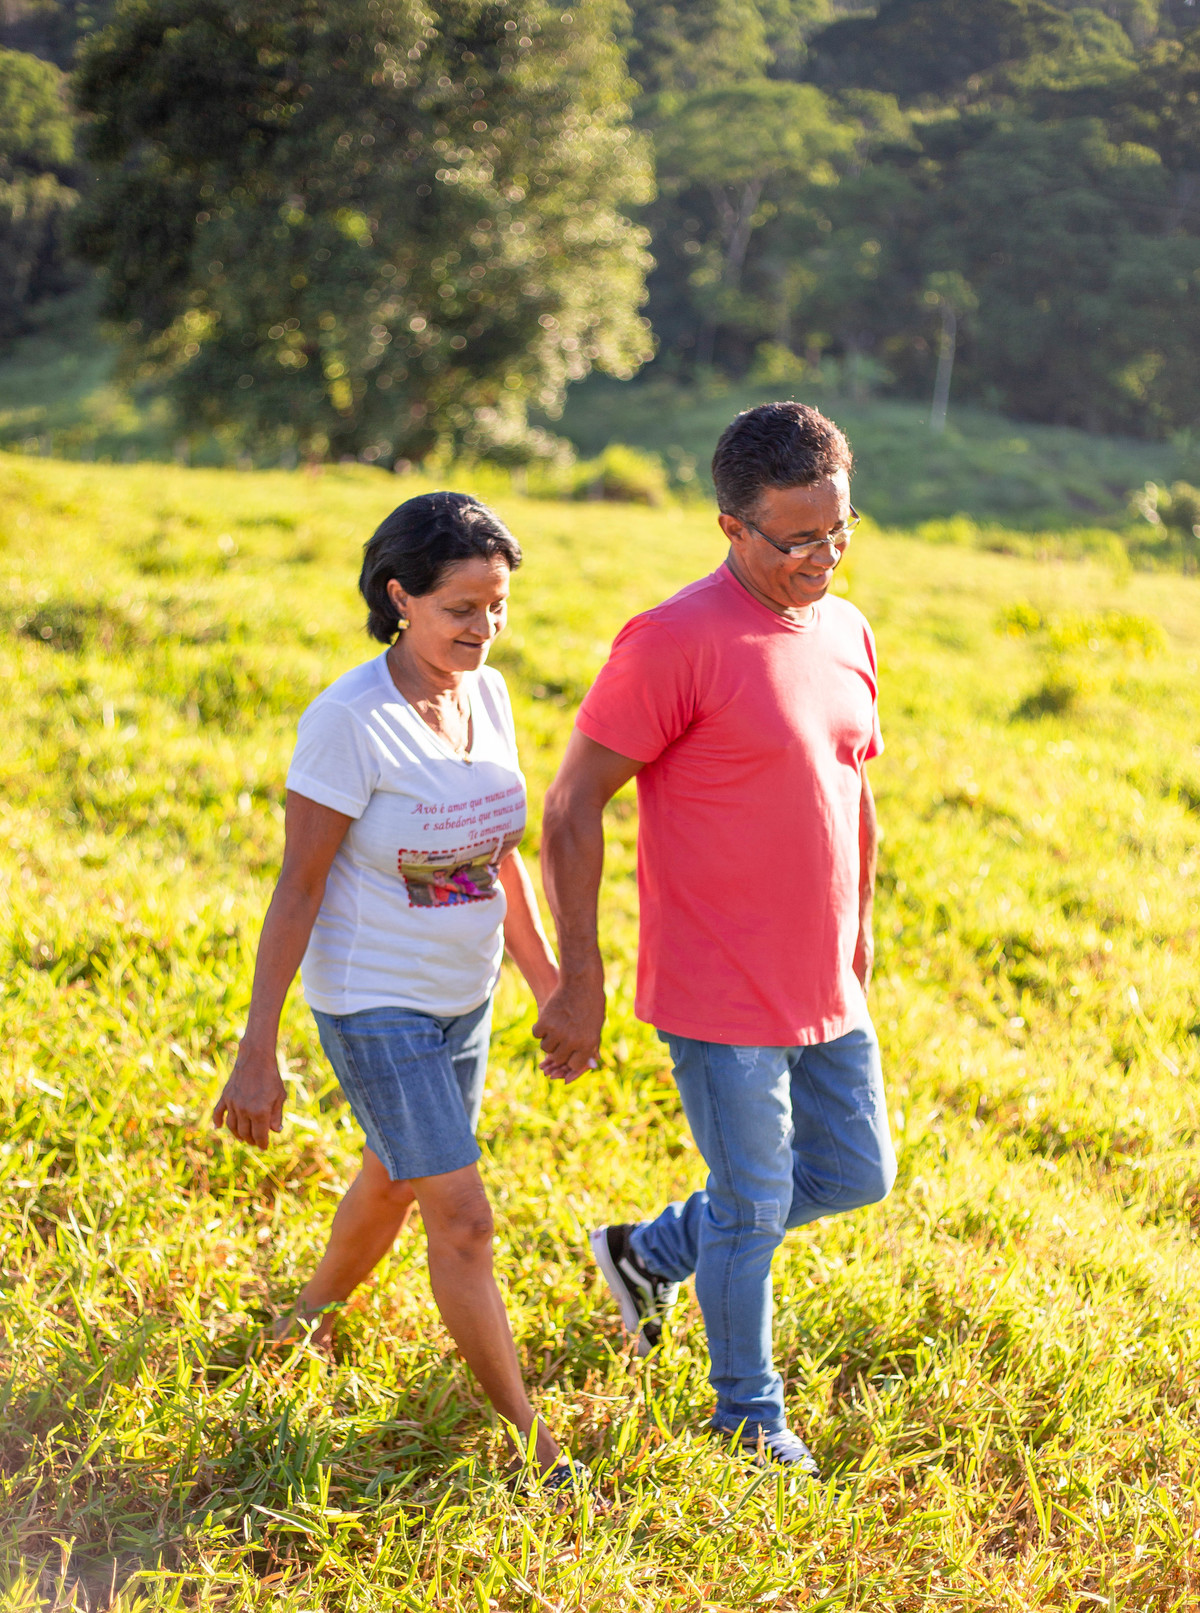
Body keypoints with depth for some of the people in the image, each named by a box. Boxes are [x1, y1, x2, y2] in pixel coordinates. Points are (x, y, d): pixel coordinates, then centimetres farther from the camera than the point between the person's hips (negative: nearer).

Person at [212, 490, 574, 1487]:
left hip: (466, 997, 7)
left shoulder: (488, 695, -2)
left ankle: (309, 1320, 50)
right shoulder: (350, 722, -22)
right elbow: (297, 890, -17)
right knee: (462, 1218, -6)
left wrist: (547, 981, 14)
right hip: (375, 1005, -7)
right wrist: (258, 1053, -15)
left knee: (395, 1182, 23)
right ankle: (527, 1440, 7)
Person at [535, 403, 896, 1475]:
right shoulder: (674, 643, -18)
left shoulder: (847, 633, 5)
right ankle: (749, 1417, 30)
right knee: (754, 1206, 6)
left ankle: (650, 1252, 35)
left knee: (856, 1176, 18)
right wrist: (579, 978, -14)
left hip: (826, 990, 7)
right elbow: (572, 807, -15)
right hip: (721, 995, -7)